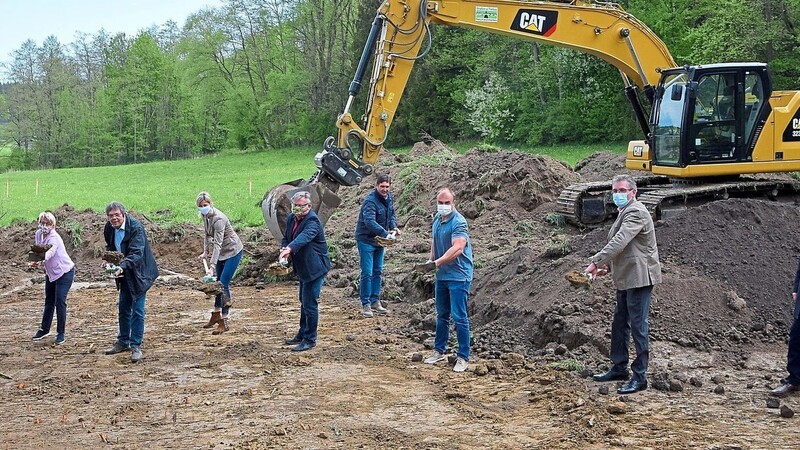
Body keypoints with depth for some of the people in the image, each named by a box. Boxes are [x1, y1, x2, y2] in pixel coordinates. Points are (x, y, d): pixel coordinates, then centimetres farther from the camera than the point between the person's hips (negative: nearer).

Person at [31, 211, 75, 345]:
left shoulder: (54, 237, -26)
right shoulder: (38, 234, -4)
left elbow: (51, 251, -46)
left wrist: (41, 261, -65)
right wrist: (40, 264, -8)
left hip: (64, 272, -7)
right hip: (50, 273, 7)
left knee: (60, 301, -13)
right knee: (49, 301, 16)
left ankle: (61, 333, -3)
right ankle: (44, 329, 30)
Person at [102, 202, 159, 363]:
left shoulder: (136, 227, -22)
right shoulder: (109, 229, -1)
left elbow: (137, 253, -30)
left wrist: (122, 267, -43)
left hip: (138, 274, -7)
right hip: (124, 275, 7)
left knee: (137, 310, -6)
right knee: (123, 309, 16)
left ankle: (136, 346, 1)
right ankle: (123, 342, 29)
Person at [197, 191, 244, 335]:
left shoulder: (218, 219, -29)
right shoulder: (205, 216, -3)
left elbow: (217, 244, -35)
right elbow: (207, 235, 13)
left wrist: (212, 267, -40)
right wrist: (205, 251, 2)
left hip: (233, 251, -9)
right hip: (222, 252, 9)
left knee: (224, 284, -12)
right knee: (218, 283, 16)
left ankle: (224, 322, -8)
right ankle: (216, 315, 30)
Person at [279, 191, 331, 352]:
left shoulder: (312, 221, -23)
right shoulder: (291, 218, 4)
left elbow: (305, 236, -42)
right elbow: (286, 237, 12)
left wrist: (290, 248, -58)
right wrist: (284, 248, -11)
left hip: (315, 268, -9)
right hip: (303, 268, 10)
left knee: (310, 303, -7)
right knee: (304, 301, 21)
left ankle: (310, 339, 4)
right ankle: (302, 334, 36)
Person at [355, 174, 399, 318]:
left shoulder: (389, 198, 3)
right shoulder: (370, 201, -24)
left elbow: (391, 214, 15)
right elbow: (369, 222, -36)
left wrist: (394, 227, -5)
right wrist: (386, 233, -46)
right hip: (366, 240, -8)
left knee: (377, 272, 14)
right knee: (367, 273, -7)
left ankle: (375, 301, 24)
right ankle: (365, 305, 0)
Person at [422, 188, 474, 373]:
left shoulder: (459, 222, -18)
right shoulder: (437, 219, 8)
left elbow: (457, 248, -30)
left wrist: (437, 262, -37)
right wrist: (431, 260, 6)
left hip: (458, 276, -8)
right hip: (441, 275, 8)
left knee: (459, 317, -5)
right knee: (442, 315, 18)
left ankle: (463, 357, 2)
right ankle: (439, 350, 29)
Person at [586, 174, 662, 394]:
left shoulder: (636, 212, -16)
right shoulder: (625, 212, 18)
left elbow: (619, 242, -27)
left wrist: (596, 262, -28)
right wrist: (608, 267, 13)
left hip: (639, 278, -11)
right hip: (626, 279, 11)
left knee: (638, 326, -6)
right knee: (619, 324, 18)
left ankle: (639, 377, -1)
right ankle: (619, 368, 30)